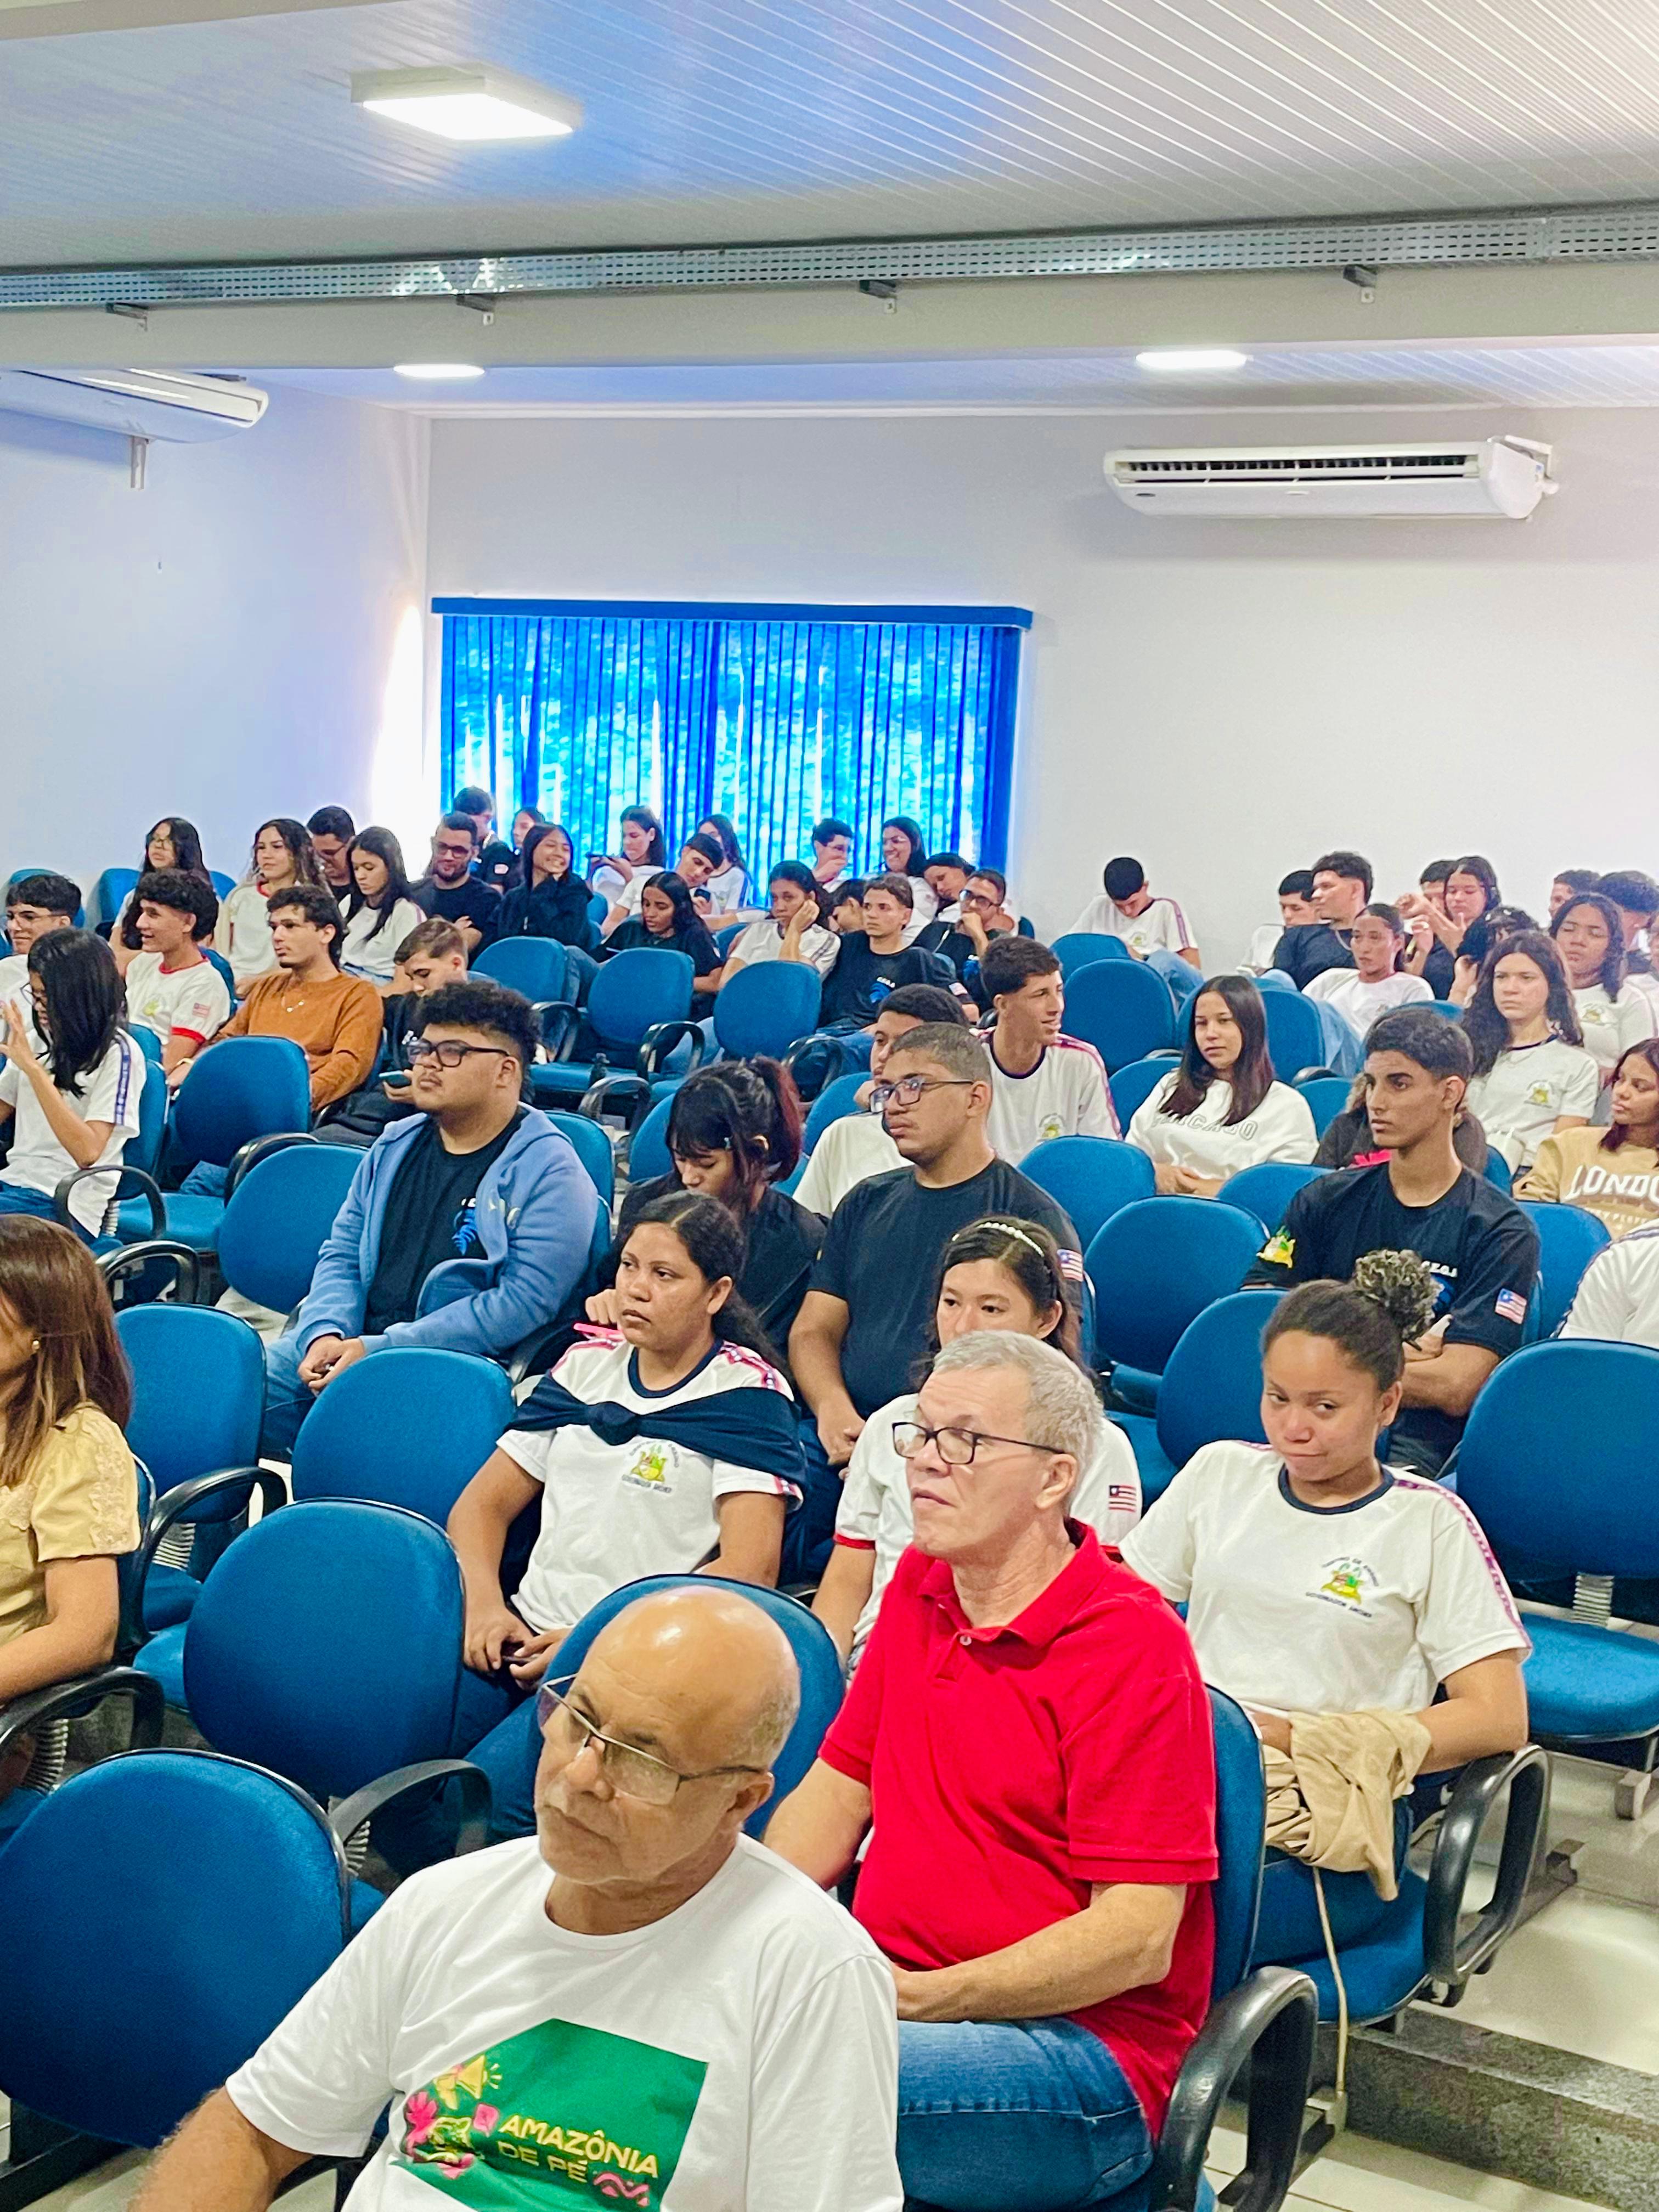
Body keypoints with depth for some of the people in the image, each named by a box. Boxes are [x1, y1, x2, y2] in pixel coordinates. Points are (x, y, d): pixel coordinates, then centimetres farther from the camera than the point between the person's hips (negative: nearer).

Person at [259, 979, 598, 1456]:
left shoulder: (550, 1172, -6)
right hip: (350, 1341, 7)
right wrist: (325, 1334, -6)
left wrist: (379, 1350, -18)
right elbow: (342, 1254, 18)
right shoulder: (395, 1145, 17)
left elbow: (524, 1302, -16)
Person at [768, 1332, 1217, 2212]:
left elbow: (1136, 1939, -15)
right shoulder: (918, 1589, 10)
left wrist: (913, 1997, -21)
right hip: (895, 1998, 7)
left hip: (1082, 2050, -7)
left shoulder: (1132, 1643, -13)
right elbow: (835, 1791, 16)